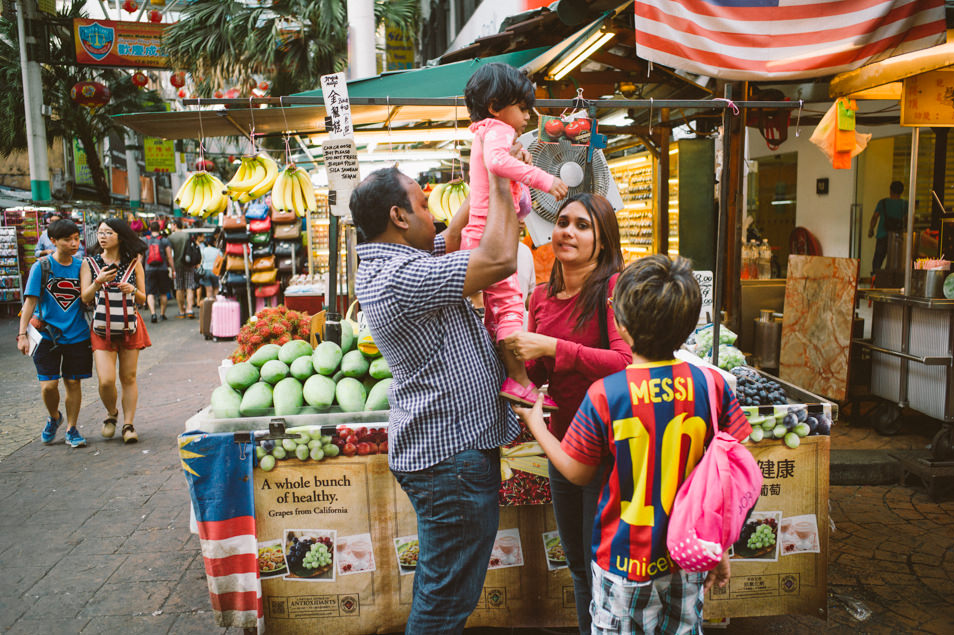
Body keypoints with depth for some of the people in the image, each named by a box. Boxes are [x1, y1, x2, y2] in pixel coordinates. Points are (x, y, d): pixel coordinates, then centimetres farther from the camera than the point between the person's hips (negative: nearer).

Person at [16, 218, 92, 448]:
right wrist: (22, 334, -9)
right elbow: (30, 301, -5)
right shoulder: (41, 267, -4)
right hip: (47, 335, -2)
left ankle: (71, 429, 19)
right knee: (48, 385, -4)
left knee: (73, 383, 5)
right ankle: (53, 418, 26)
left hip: (77, 335, 2)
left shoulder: (81, 266, 3)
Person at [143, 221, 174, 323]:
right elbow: (169, 257, -3)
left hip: (149, 270, 0)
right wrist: (173, 270, 1)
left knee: (150, 293, -1)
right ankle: (162, 314, 19)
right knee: (163, 293, 13)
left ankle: (153, 313, -19)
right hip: (163, 269, 0)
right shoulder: (165, 241, 0)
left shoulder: (144, 241, 3)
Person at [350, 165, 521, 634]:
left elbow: (453, 238, 21)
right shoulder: (400, 278, -24)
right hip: (451, 453, -10)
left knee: (439, 584, 25)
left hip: (443, 441, 10)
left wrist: (488, 184, 12)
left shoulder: (382, 263, 8)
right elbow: (500, 260, -26)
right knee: (447, 597, 5)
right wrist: (499, 183, -13)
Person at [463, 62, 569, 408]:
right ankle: (518, 379, -19)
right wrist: (543, 179, -30)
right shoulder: (497, 129, -7)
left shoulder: (482, 133, 24)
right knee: (509, 301, -15)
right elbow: (497, 161, -29)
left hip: (478, 234, 11)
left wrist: (519, 160, 16)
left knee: (495, 308, 12)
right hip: (489, 233, -11)